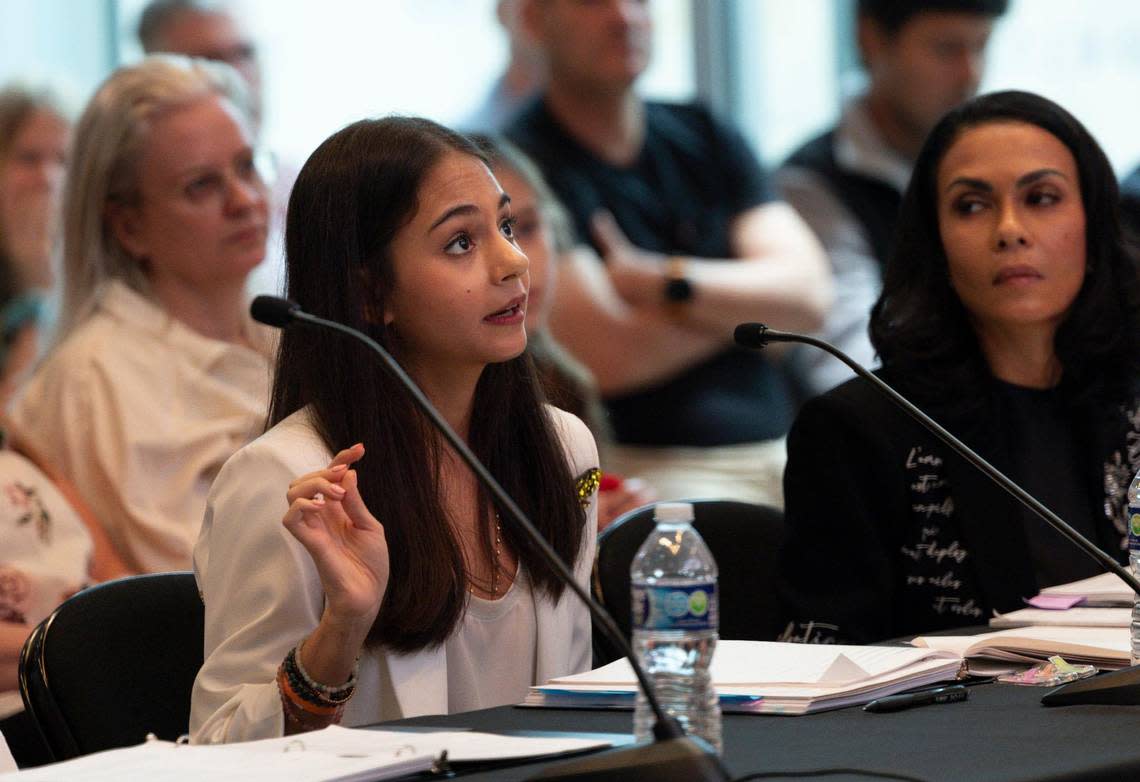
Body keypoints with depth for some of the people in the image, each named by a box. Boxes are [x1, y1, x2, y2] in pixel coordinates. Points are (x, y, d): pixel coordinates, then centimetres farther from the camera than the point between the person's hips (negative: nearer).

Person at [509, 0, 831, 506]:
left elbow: (809, 294, 3)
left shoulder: (706, 138, 15)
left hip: (777, 448, 6)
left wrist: (665, 281, -13)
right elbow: (606, 358, -13)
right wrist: (747, 301, 3)